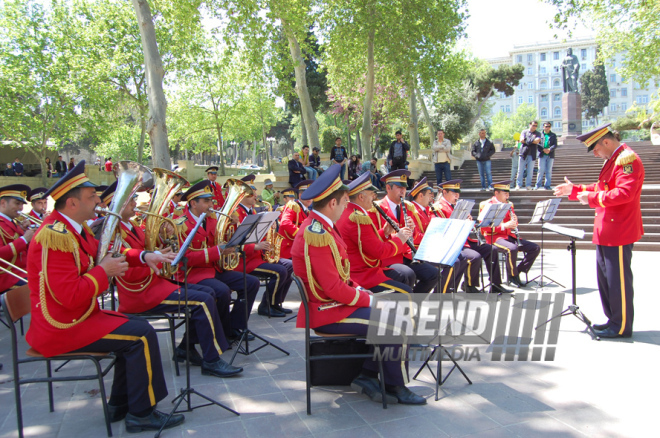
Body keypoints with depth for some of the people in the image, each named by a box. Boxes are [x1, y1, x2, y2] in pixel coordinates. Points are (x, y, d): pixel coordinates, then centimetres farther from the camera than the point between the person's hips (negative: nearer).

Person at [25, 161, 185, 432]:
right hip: (61, 328, -10)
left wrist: (143, 256, 1)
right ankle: (141, 414, -2)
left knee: (136, 328, 13)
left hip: (78, 316, 11)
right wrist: (104, 272, -17)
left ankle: (120, 406, 20)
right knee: (142, 336, -16)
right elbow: (70, 296, -30)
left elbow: (104, 255, 17)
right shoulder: (55, 237, -25)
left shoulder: (73, 228, 8)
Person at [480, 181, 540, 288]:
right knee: (512, 249, -36)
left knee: (535, 248, -7)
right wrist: (504, 226, -24)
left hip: (510, 235, 7)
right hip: (495, 237, -7)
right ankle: (512, 276, -14)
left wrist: (514, 221, -3)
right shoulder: (486, 205, -6)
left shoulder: (509, 204, 15)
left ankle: (518, 271, 0)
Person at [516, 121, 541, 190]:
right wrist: (533, 140, -5)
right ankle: (518, 185, 3)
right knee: (520, 170, -1)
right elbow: (521, 140, -4)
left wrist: (527, 140, -5)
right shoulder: (524, 132, 13)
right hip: (523, 153, 0)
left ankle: (528, 185, 5)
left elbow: (537, 141, -6)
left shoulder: (538, 133, 13)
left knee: (530, 171, -2)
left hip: (532, 155, 0)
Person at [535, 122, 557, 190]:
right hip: (542, 155, -2)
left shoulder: (553, 135, 13)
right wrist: (543, 149, -16)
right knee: (541, 170, -5)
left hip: (550, 155, 2)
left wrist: (549, 149, -15)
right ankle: (538, 185, 4)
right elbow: (537, 144, -1)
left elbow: (555, 145, 4)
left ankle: (547, 185, 7)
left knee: (549, 171, 3)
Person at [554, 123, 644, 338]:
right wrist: (575, 190, 17)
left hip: (619, 232, -10)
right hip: (606, 231, 10)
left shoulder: (627, 159, -16)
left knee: (618, 279, -1)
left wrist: (592, 198, -22)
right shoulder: (613, 160, 16)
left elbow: (625, 193, -27)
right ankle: (613, 320, 27)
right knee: (605, 277, 16)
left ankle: (622, 327, 10)